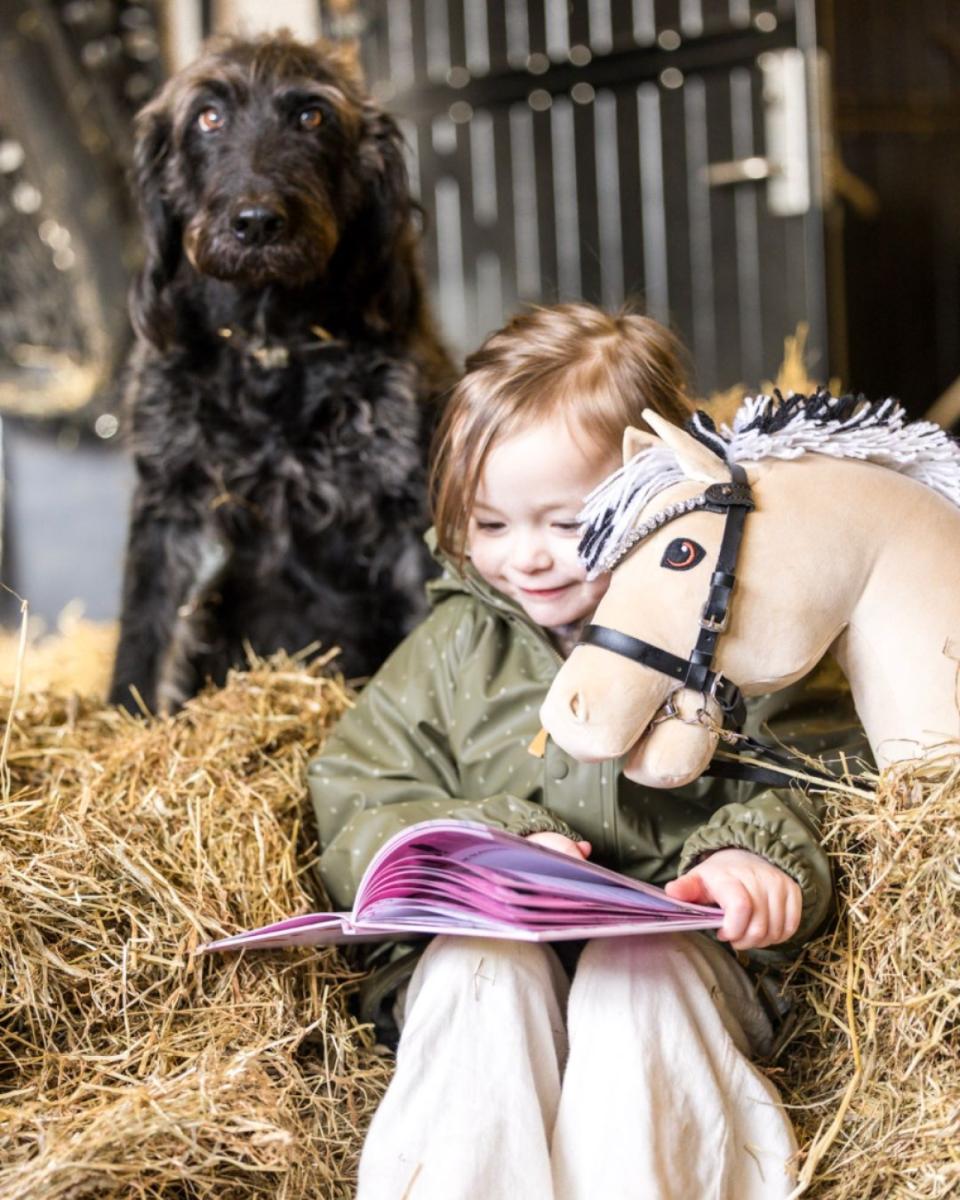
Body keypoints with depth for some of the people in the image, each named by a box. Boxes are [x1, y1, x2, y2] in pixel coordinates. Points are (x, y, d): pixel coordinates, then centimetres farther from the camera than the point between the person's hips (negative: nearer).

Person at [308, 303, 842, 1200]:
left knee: (644, 967, -32)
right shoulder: (453, 649, 9)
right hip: (492, 977, 1)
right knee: (481, 962, -30)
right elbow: (354, 817, 4)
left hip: (673, 966, -1)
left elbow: (791, 785, 4)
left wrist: (753, 857, -19)